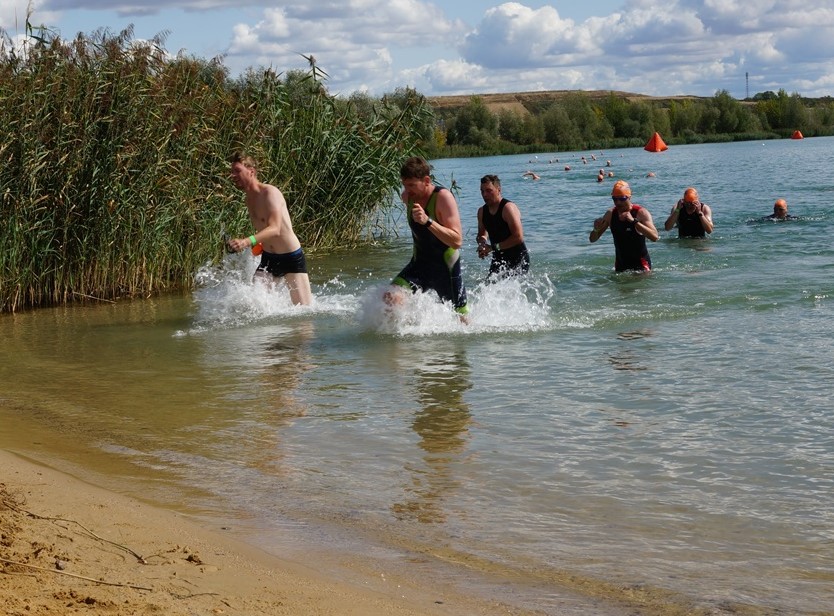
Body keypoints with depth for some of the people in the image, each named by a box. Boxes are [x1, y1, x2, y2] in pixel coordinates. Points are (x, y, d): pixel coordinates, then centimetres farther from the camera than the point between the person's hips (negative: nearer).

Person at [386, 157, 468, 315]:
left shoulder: (443, 197, -22)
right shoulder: (408, 196, -4)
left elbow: (457, 241, -31)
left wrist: (427, 221, -40)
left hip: (446, 267, -4)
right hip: (419, 265, 4)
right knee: (391, 298, -24)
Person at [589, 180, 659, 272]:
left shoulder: (641, 213, -13)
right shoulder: (610, 214, 0)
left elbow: (655, 237, -28)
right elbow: (592, 239, 7)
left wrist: (633, 221, -36)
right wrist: (596, 229, -18)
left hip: (640, 265, -4)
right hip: (621, 265, 4)